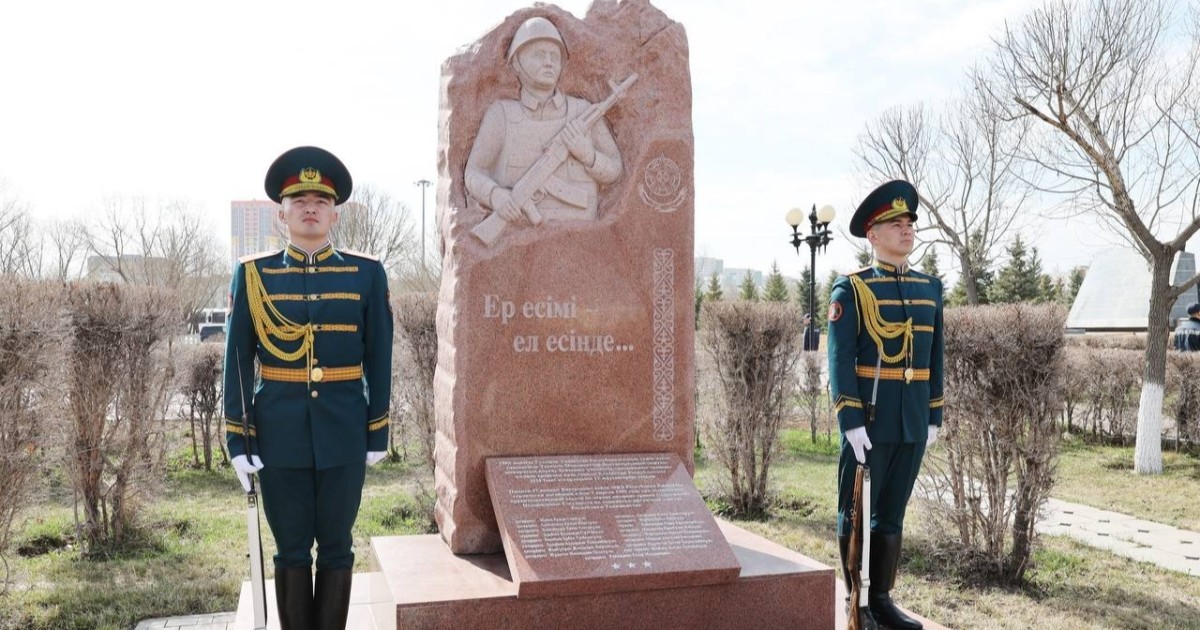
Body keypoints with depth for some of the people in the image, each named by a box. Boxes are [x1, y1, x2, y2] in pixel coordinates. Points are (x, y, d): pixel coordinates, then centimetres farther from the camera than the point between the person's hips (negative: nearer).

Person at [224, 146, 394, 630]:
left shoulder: (367, 273, 1)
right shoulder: (252, 274, 0)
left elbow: (378, 360, 3)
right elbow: (238, 362, 1)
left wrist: (377, 432, 2)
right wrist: (238, 441, -2)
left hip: (344, 434, 0)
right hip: (280, 435, 0)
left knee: (336, 548, 10)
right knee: (292, 550, 10)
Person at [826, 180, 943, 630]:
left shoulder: (930, 288, 11)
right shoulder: (851, 290, -7)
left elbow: (934, 358, 14)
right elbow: (840, 360, -11)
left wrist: (934, 418, 10)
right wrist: (851, 423, -17)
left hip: (912, 425, 5)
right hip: (868, 422, -5)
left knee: (892, 514, 13)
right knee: (856, 514, 4)